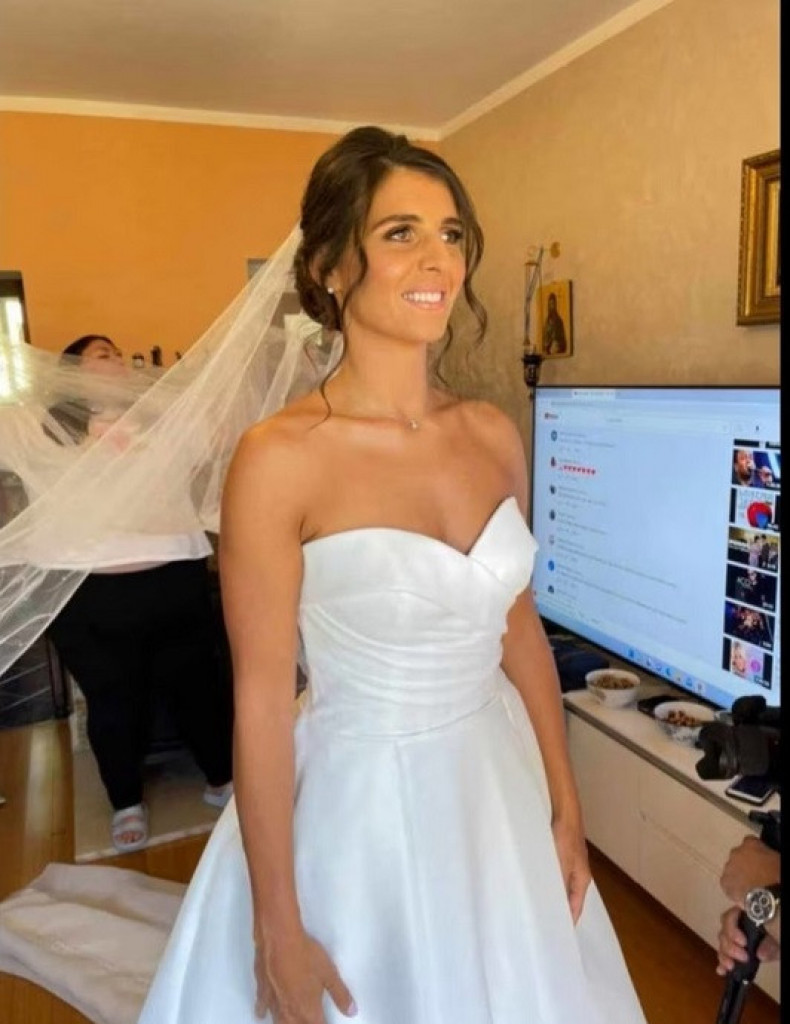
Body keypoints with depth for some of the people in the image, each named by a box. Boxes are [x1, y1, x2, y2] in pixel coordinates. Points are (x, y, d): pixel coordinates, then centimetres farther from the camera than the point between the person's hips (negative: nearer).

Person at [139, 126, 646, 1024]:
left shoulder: (494, 435, -4)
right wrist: (278, 928, -10)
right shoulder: (280, 456, -20)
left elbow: (519, 625, 5)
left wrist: (565, 807, 8)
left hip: (499, 788, 5)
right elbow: (261, 702, -16)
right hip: (357, 799, -5)